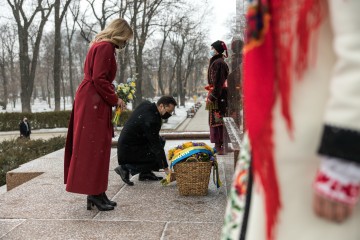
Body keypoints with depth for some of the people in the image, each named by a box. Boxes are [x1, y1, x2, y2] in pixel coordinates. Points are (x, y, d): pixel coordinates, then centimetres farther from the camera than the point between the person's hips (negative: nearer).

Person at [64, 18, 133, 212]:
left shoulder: (101, 46, 21)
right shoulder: (105, 47, -11)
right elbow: (99, 79, -19)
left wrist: (112, 96, 14)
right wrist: (114, 99, -9)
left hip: (91, 101, 10)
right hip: (93, 103, -10)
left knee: (98, 148, 10)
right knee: (93, 147, -6)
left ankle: (96, 193, 16)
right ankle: (94, 194, 0)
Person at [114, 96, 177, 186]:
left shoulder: (145, 104, -2)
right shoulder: (152, 120, -28)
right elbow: (156, 146, -25)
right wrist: (166, 168, -20)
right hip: (128, 150, -10)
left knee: (161, 141, 10)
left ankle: (146, 173, 11)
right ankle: (126, 168, -5)